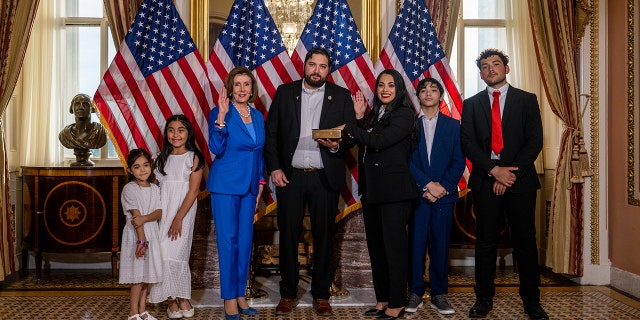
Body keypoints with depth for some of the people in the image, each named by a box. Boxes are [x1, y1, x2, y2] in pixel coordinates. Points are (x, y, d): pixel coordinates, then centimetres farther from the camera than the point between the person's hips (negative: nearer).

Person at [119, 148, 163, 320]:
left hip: (151, 234, 6)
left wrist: (144, 218, -22)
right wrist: (141, 241, -19)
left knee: (147, 274, 10)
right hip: (135, 235, -6)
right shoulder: (129, 189, -10)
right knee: (138, 275, -3)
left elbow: (159, 212, -3)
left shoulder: (155, 189, 8)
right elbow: (136, 217, -16)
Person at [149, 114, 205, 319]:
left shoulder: (193, 158, -3)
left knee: (174, 253, -8)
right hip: (162, 211, 5)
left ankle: (179, 299, 7)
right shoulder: (162, 158, 13)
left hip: (183, 210, -4)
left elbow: (193, 190, -9)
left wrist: (179, 218, -16)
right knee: (164, 253, 0)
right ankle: (174, 299, 10)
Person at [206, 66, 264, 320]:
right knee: (228, 241, -1)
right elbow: (216, 149, -19)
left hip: (249, 186, 6)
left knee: (245, 241, 10)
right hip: (225, 185, -6)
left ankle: (240, 295, 21)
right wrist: (221, 116, -26)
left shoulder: (257, 116, 10)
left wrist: (260, 182, 11)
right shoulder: (219, 113, -8)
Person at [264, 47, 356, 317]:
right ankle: (288, 294, 20)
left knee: (324, 236, 6)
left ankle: (321, 295, 20)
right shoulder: (285, 92, 6)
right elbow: (270, 132, 5)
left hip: (325, 177, 0)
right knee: (288, 235, 7)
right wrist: (274, 168, -4)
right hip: (290, 176, 1)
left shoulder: (341, 96, 5)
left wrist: (337, 145, -17)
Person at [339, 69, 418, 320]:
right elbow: (363, 145, 11)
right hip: (371, 188, 8)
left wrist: (348, 128, -8)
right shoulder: (375, 114, 16)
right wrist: (359, 117, 4)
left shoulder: (404, 114, -7)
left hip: (394, 190, -8)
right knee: (376, 245, 11)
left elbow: (378, 141, -18)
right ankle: (382, 299, 22)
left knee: (394, 245, -2)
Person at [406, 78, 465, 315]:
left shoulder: (453, 125, 11)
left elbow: (459, 161, 5)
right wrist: (427, 185, -11)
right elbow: (407, 159, -1)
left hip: (444, 193, 1)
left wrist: (444, 187, -8)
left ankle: (439, 294, 12)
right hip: (417, 193, -1)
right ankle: (415, 293, 9)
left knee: (441, 244, 3)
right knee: (416, 243, 0)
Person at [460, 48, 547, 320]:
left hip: (520, 180, -1)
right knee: (485, 242, 5)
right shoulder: (471, 104, 11)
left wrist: (511, 172, -10)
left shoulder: (527, 100, 8)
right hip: (485, 181, 1)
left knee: (525, 241, 3)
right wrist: (494, 170, -11)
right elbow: (467, 143, 1)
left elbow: (535, 140, -1)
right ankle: (484, 298, 14)